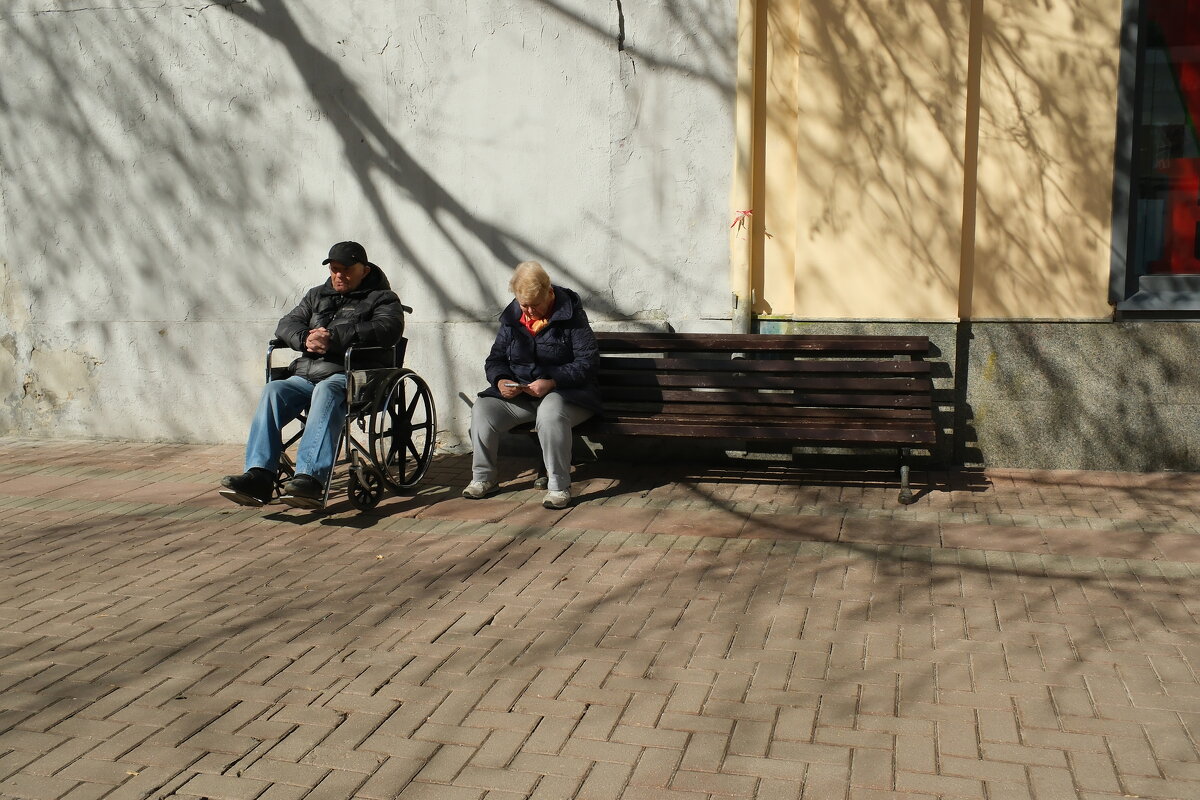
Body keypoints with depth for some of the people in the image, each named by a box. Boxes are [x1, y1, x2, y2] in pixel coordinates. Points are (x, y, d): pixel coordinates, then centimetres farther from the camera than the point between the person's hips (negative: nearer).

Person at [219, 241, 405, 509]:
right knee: (273, 390, -25)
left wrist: (333, 338, -17)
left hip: (350, 375, -5)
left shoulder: (382, 298, 12)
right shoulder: (317, 295, 30)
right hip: (306, 373, 5)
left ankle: (311, 478, -53)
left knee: (326, 391, -38)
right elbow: (286, 324, 18)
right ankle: (259, 475, -35)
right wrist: (305, 339, -7)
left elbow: (387, 329, -10)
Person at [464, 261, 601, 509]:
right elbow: (495, 359, 13)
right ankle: (483, 479, -2)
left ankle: (559, 486, -28)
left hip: (564, 392, -5)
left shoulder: (571, 315, -8)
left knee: (550, 412, -39)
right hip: (518, 394, 5)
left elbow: (587, 361, -13)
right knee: (482, 409, -19)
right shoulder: (512, 317, 8)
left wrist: (552, 382, -26)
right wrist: (500, 381, -11)